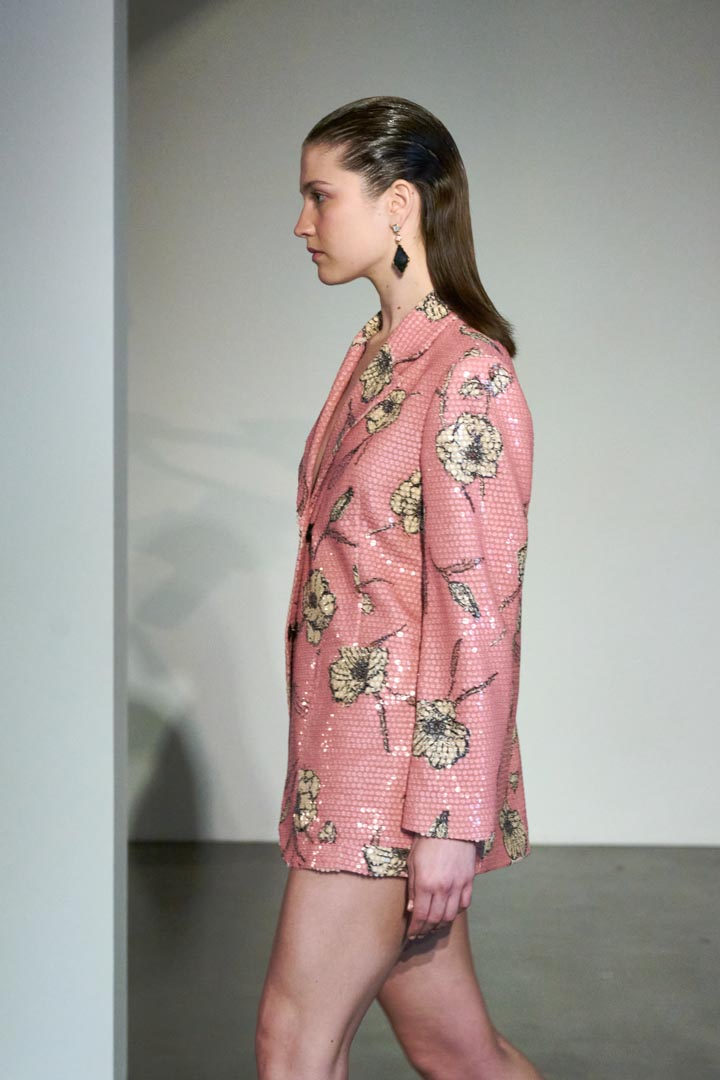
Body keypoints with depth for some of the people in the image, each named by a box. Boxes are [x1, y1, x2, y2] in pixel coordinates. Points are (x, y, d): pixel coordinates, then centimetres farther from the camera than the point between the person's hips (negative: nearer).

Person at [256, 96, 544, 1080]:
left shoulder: (469, 374, -15)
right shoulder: (374, 353, 12)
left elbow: (481, 614, -18)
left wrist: (450, 817, -18)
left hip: (407, 758, -8)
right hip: (344, 740, 8)